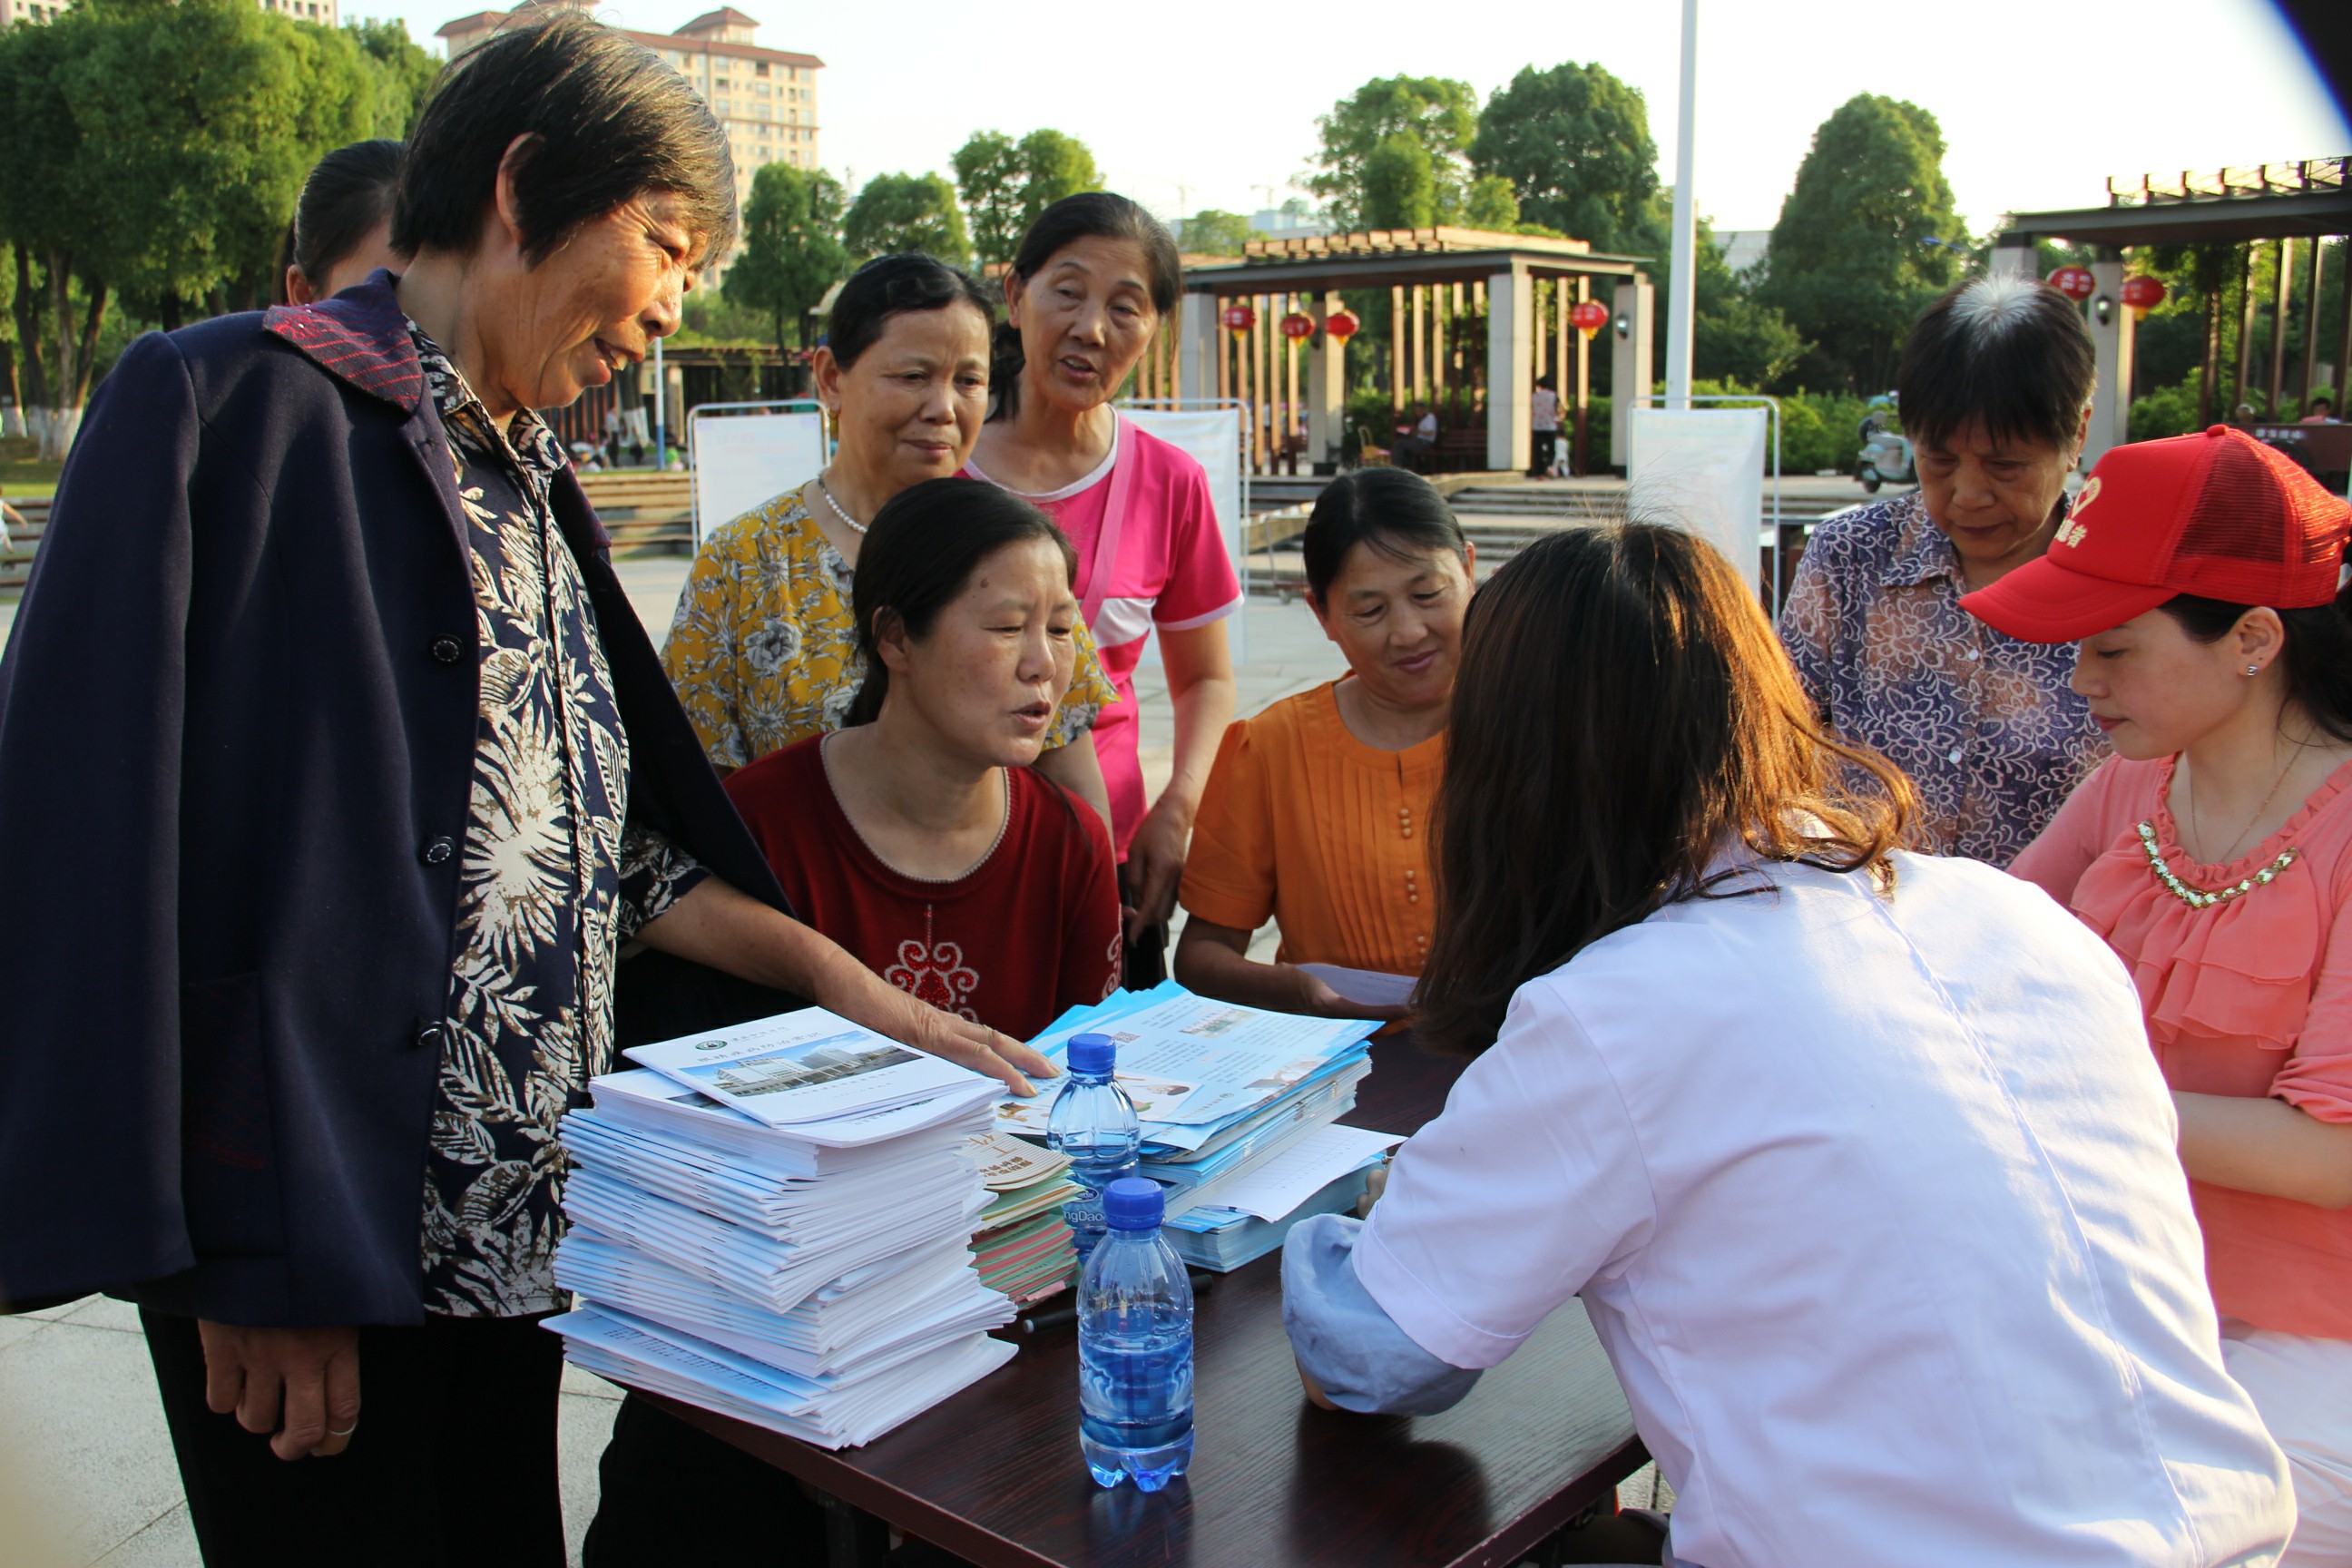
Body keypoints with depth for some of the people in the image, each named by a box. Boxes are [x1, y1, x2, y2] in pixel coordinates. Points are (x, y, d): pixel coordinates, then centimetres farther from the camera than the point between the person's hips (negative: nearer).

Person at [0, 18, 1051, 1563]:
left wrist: (858, 993, 7)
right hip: (309, 1255, -8)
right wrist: (236, 1268, -19)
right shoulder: (232, 404, -12)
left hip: (505, 1224, 8)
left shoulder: (532, 488, 13)